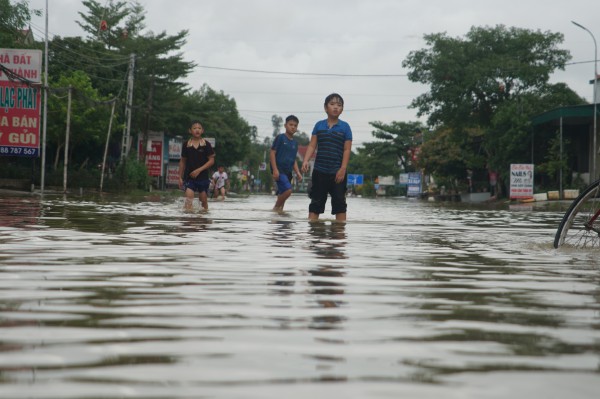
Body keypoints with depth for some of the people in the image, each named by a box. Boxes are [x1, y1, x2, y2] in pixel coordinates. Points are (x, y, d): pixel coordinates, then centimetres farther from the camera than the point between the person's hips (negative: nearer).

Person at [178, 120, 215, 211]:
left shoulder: (206, 145, -2)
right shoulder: (186, 145, 3)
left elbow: (211, 160, -4)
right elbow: (182, 162, 11)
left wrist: (199, 170, -13)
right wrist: (180, 177, 8)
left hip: (203, 177, 0)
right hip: (189, 176, 0)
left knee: (203, 199, 9)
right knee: (188, 199, -12)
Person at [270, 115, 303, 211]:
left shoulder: (295, 143, 14)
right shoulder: (280, 137, -6)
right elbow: (272, 153, -8)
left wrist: (298, 173, 7)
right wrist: (275, 170, -17)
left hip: (288, 171, 7)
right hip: (279, 170, -7)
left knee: (282, 193, 10)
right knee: (288, 190, -22)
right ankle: (275, 208, -5)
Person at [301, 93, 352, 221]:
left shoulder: (345, 127, 1)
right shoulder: (319, 125, 7)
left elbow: (347, 150, -3)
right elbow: (312, 145, 3)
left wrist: (343, 169, -12)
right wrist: (306, 160, -12)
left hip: (337, 172, -2)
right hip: (319, 171, 2)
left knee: (339, 203, 0)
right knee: (315, 202, 4)